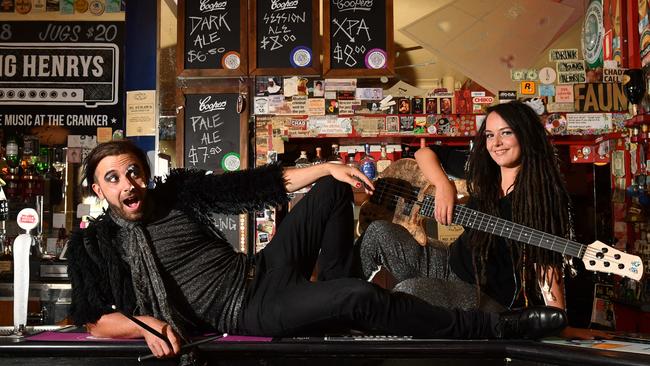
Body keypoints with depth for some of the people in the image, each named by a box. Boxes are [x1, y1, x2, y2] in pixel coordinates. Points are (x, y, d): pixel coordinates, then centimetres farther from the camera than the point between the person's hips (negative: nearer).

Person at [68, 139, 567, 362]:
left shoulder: (178, 191, 10)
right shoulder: (94, 245, 2)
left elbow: (250, 185, 10)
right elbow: (94, 318, -4)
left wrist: (325, 168, 2)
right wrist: (145, 324, -25)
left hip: (262, 270, 6)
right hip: (245, 312, -6)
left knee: (333, 190, 1)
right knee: (361, 298, -28)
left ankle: (330, 293, 4)